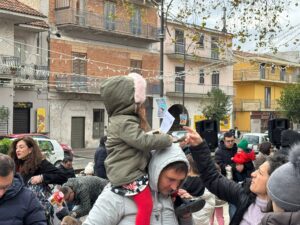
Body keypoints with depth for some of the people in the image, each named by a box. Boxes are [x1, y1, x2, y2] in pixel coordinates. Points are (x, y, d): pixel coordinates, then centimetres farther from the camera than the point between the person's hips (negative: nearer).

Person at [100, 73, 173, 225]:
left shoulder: (126, 119, 16)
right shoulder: (124, 122, -19)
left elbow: (139, 140, 25)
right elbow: (143, 141, -27)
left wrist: (155, 136, 11)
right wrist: (167, 139, -16)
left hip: (131, 171, 11)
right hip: (128, 174, -11)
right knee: (146, 204, -16)